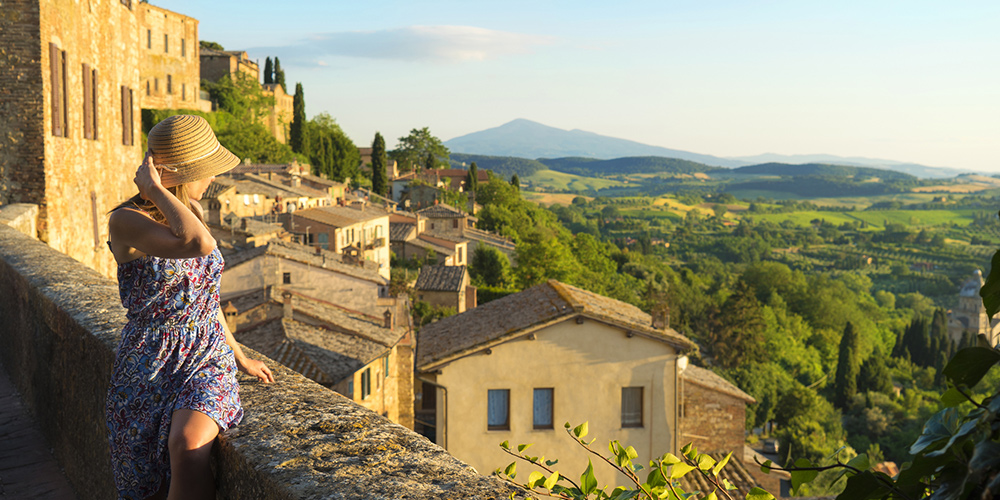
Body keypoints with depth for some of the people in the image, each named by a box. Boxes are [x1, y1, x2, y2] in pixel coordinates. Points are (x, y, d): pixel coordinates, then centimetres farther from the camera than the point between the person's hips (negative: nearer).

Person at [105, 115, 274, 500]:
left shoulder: (188, 212, 10)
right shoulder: (126, 222, -13)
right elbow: (201, 244, -32)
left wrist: (239, 357, 22)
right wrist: (155, 189, -20)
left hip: (209, 360, 3)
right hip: (149, 367, -3)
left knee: (187, 444, -28)